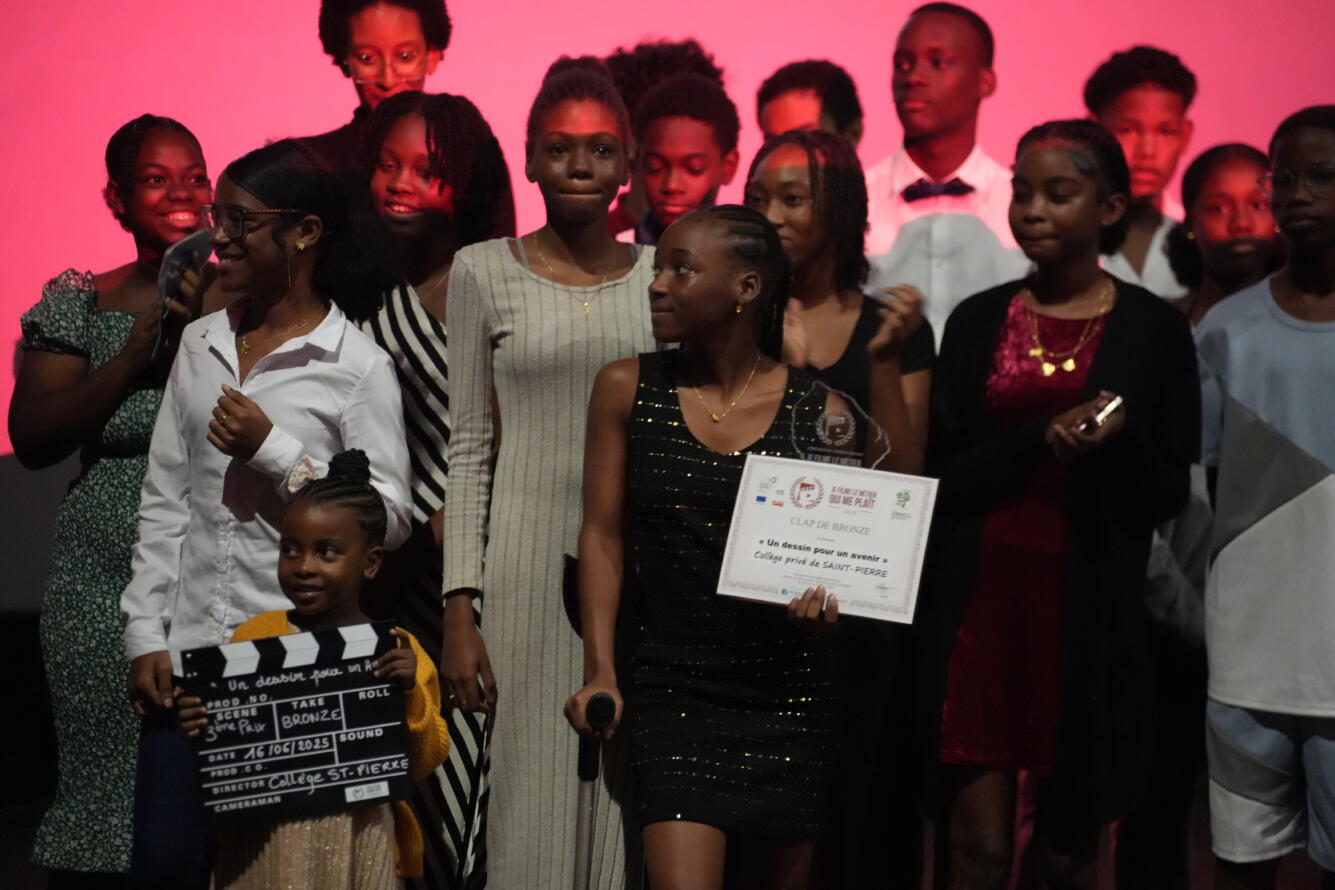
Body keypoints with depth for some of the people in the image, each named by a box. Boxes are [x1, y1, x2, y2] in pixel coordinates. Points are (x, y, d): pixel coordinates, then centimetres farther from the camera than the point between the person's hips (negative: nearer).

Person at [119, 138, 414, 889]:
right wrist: (146, 634, 3)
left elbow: (390, 517, -10)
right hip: (190, 649, 4)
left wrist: (275, 451, -15)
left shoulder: (358, 365, -6)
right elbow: (165, 498, 9)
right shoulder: (201, 345, 9)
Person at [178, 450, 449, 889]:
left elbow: (424, 763, -3)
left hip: (352, 841, -2)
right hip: (260, 840, 2)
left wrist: (410, 696, -17)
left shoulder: (395, 651, -2)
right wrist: (200, 727, -6)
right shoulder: (253, 636, 4)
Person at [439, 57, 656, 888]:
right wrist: (459, 609, -4)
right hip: (528, 568, -1)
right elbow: (469, 449, 2)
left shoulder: (663, 273, 7)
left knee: (629, 789, 3)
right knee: (536, 789, 0)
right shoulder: (485, 272, 2)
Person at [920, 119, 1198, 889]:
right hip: (982, 603, 1)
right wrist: (1042, 441, -15)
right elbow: (945, 475, 1)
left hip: (1088, 616, -1)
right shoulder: (977, 321, 6)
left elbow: (1169, 495, 2)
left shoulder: (1153, 329, 2)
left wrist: (1118, 438, -19)